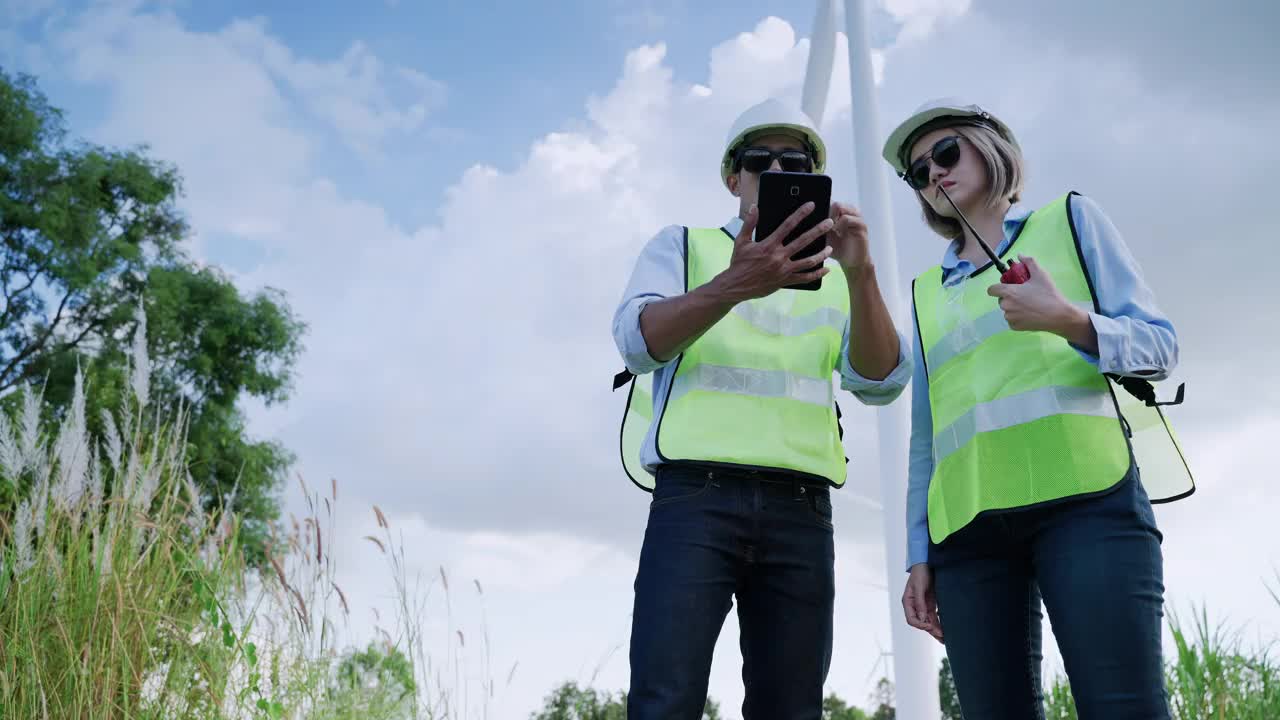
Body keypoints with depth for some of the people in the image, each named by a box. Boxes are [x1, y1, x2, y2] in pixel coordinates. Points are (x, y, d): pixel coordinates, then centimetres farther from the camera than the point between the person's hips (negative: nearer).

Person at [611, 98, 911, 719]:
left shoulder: (834, 279, 20)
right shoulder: (681, 246, 14)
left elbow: (881, 382, 4)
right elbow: (639, 340, -6)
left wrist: (859, 274, -13)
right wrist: (734, 286, -24)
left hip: (801, 513, 3)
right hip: (695, 497, -2)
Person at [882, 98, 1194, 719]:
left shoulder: (1070, 219, 17)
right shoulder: (925, 291, 24)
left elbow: (1159, 345, 7)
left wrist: (1069, 321, -13)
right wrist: (919, 554, 12)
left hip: (1086, 499, -3)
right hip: (968, 524, 3)